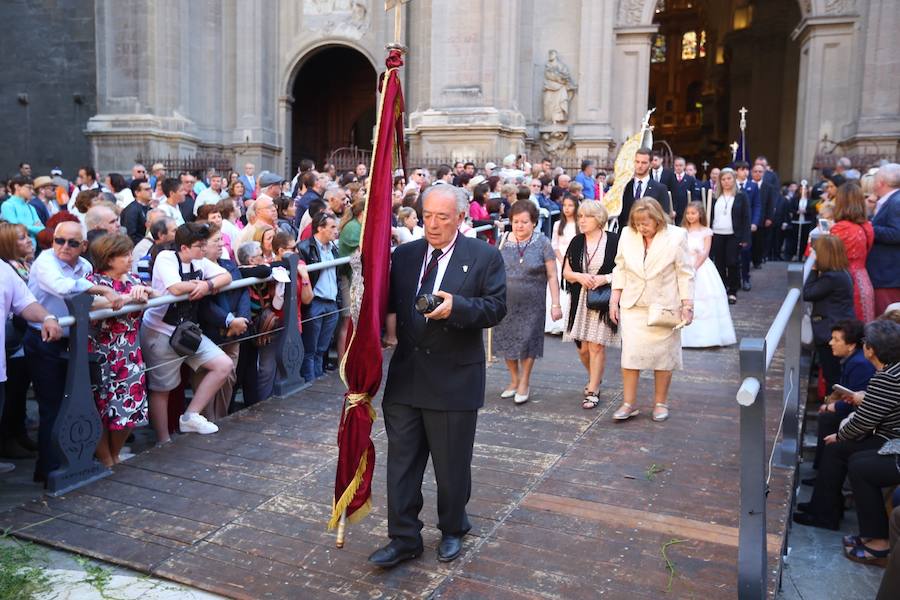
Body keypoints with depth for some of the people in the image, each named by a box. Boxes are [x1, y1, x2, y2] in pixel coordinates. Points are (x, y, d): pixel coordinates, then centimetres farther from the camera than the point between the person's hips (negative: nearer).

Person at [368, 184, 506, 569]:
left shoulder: (484, 257, -4)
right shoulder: (404, 255, 8)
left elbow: (497, 307, -9)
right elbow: (388, 302, 10)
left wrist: (457, 306, -24)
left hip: (454, 378, -3)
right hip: (406, 374, 4)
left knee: (452, 463, 11)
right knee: (402, 461, 9)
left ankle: (452, 531, 34)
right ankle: (403, 538, 22)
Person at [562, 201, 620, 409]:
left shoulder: (613, 241, -5)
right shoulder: (577, 242, 9)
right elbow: (566, 272, 10)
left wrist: (605, 278, -16)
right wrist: (579, 276, -9)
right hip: (580, 300, 4)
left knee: (596, 345, -5)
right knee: (582, 347, 7)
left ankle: (593, 391, 7)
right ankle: (596, 378, 35)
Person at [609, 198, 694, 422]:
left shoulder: (676, 237, -9)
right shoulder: (627, 235, -1)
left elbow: (685, 274, -4)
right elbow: (620, 269, 8)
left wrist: (687, 306, -6)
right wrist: (614, 300, 4)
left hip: (664, 307, -2)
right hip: (632, 306, 2)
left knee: (663, 355, 7)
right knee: (630, 354, -1)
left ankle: (661, 403, 22)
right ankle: (629, 403, 9)